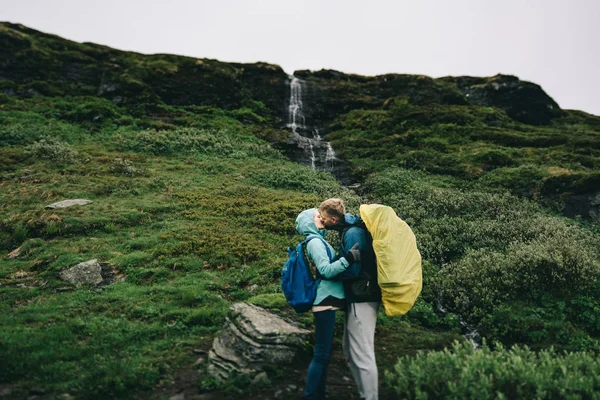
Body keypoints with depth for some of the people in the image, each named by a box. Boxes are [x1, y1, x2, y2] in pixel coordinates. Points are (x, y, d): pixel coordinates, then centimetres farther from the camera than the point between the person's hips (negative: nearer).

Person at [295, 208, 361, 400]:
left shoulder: (319, 241, 20)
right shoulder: (315, 242, -10)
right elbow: (326, 270, -20)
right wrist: (349, 258, -28)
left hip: (327, 300, 10)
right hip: (325, 301, -10)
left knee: (323, 353, 14)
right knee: (322, 354, -6)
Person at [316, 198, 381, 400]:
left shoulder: (353, 234, -20)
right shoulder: (351, 224, 9)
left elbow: (352, 270, -23)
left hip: (361, 300, -11)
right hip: (358, 298, 11)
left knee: (362, 355, -4)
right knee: (350, 352, 18)